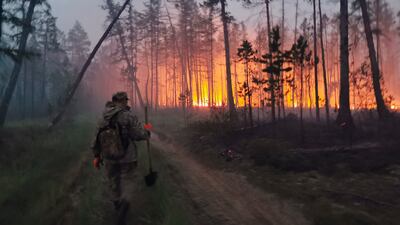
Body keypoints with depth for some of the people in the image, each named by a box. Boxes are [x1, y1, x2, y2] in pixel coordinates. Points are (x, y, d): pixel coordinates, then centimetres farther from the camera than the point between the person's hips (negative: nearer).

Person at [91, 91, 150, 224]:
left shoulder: (104, 118, 4)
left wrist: (96, 155, 18)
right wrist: (146, 132, 5)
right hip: (127, 156, -4)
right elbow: (140, 135, -17)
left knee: (113, 181, 18)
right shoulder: (128, 116, -13)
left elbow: (97, 138, 9)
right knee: (127, 180, 10)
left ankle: (117, 206, 33)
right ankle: (124, 201, -13)